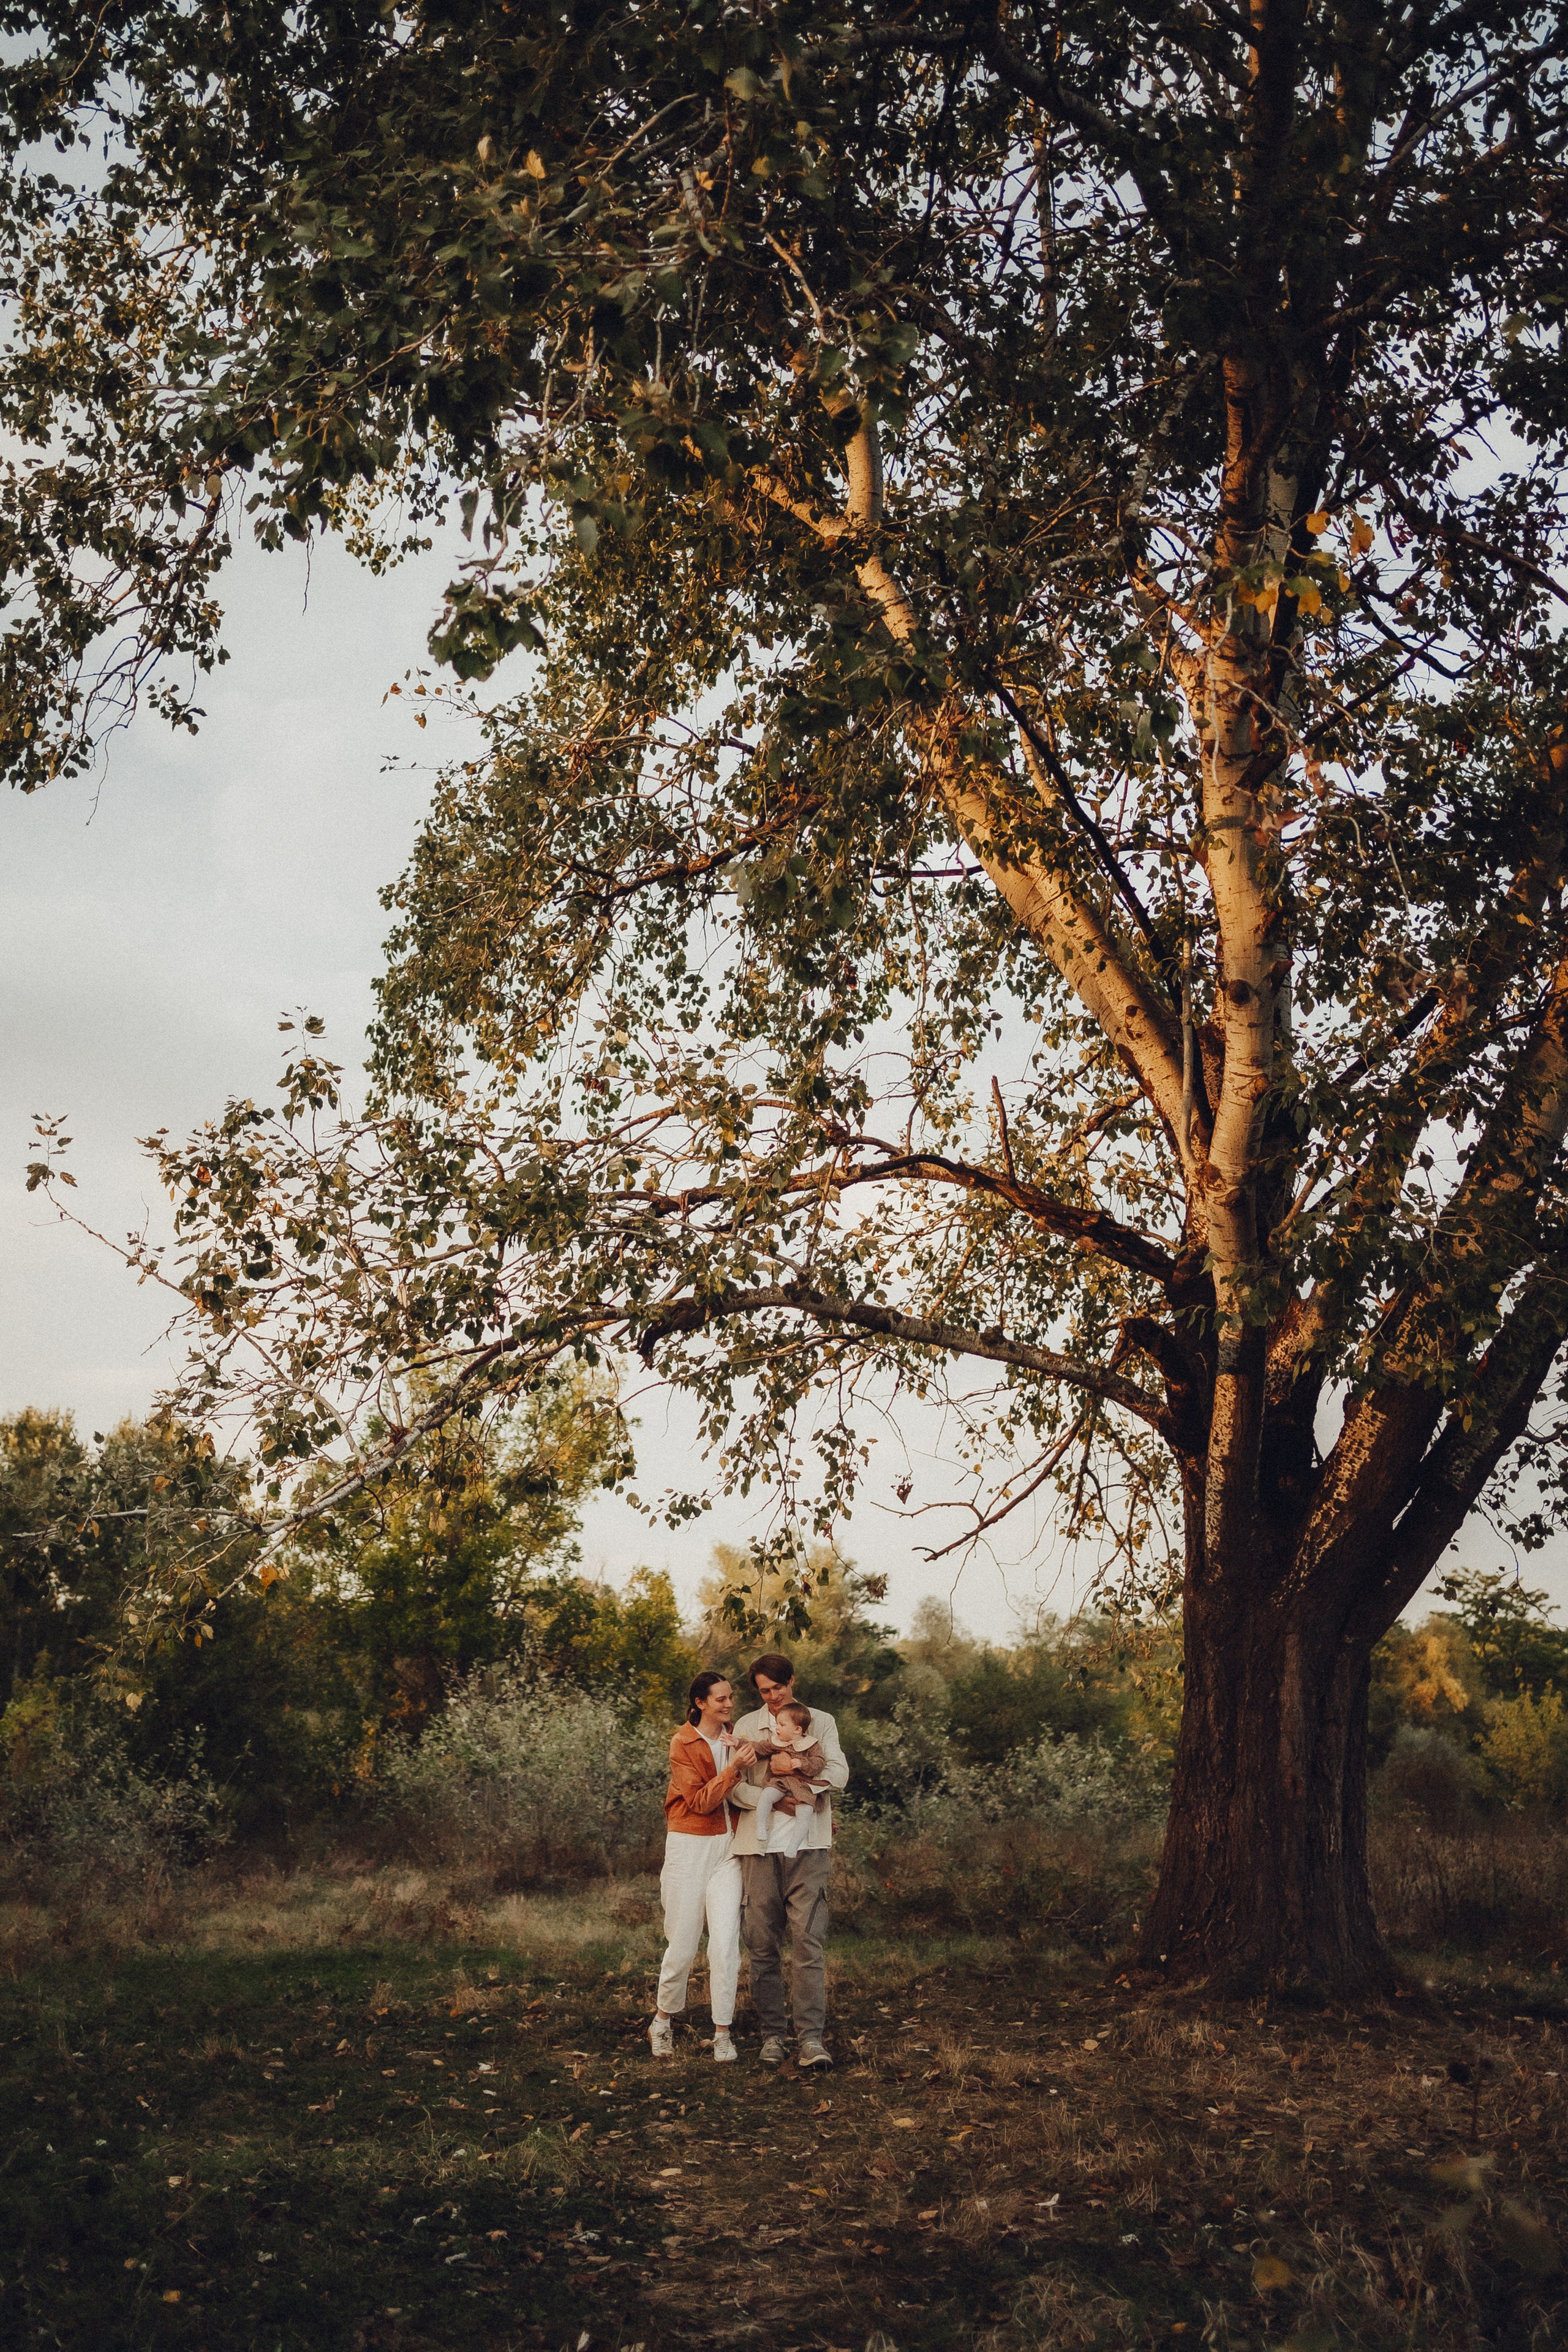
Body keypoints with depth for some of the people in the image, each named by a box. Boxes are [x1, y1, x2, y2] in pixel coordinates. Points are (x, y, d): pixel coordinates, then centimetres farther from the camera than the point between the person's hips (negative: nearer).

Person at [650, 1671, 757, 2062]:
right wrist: (734, 1768, -23)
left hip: (727, 1846, 4)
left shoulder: (735, 1738, 8)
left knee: (726, 1941, -7)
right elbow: (701, 1801, -14)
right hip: (690, 1848, -3)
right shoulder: (683, 1744, -6)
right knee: (683, 1943, 1)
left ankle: (723, 2033, 1)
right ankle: (663, 2021, 23)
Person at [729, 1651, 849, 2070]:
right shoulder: (746, 1727, 12)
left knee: (807, 1941, -9)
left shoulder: (821, 1722, 12)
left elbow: (839, 1774, -2)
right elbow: (737, 1787, 1)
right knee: (763, 1945, 1)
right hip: (759, 1845, 1)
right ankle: (773, 2035, 9)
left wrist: (790, 1768, -15)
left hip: (807, 1846, -1)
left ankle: (811, 2038, -9)